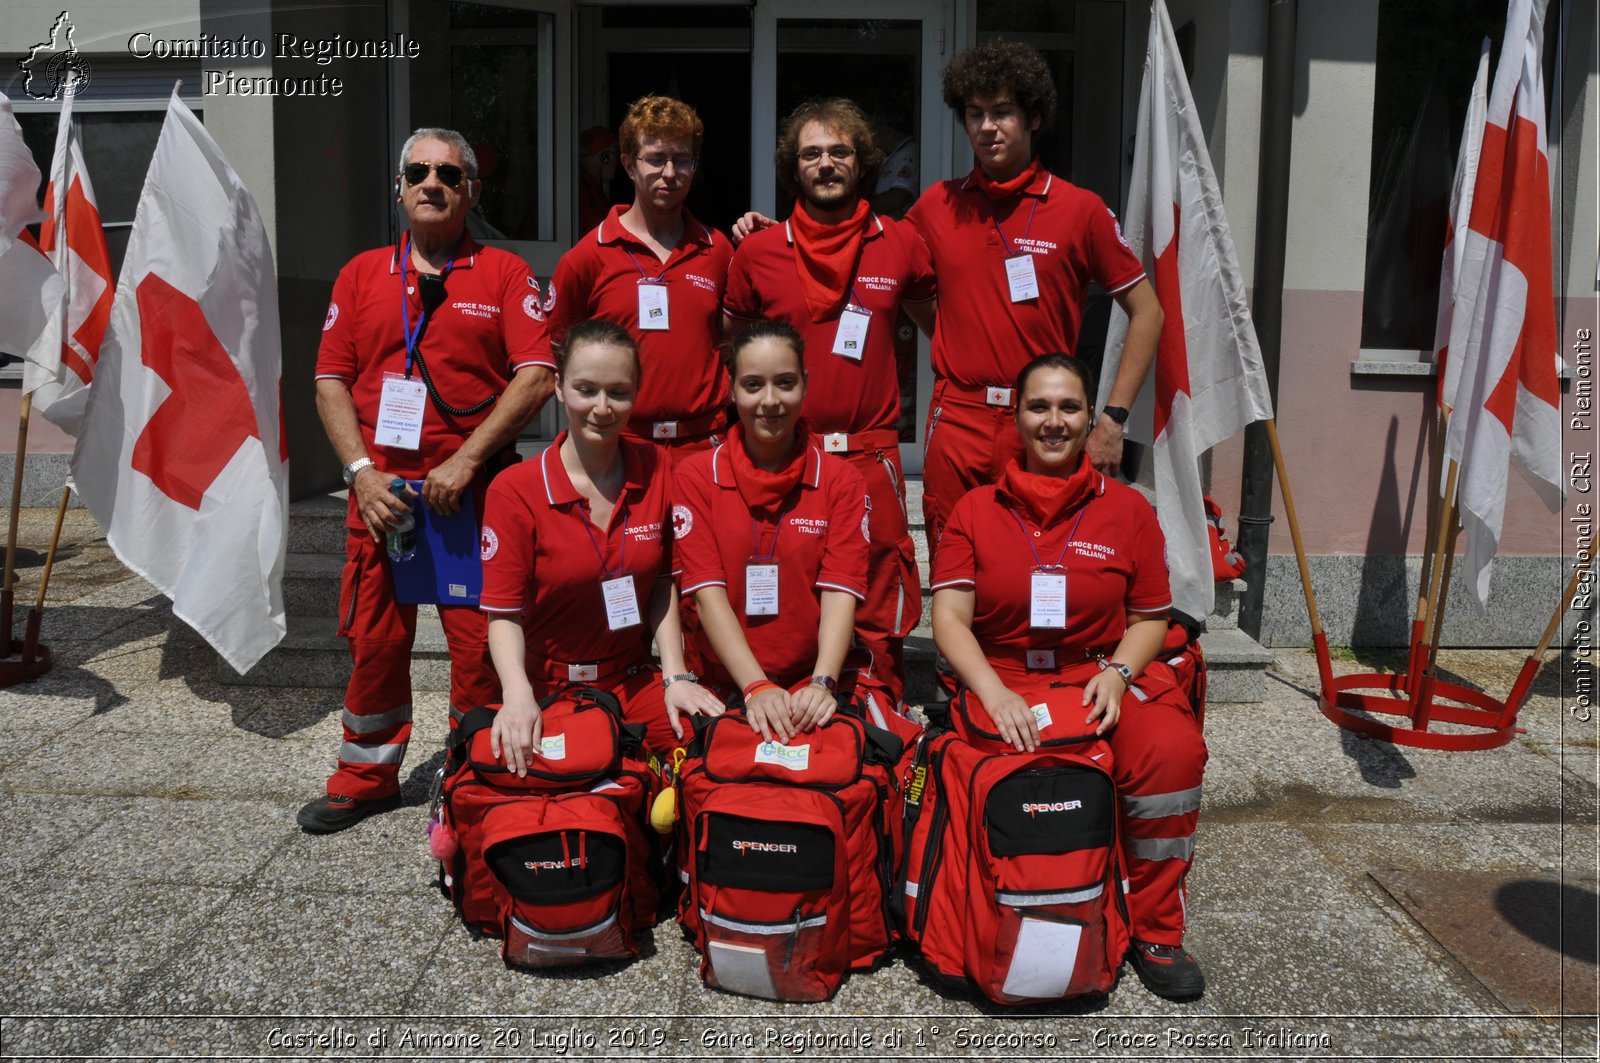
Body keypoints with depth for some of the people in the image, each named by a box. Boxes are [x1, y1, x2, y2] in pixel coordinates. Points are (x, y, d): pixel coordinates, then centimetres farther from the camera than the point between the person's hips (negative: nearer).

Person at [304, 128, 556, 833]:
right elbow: (331, 380, 10)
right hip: (380, 489, 3)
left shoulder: (504, 274, 4)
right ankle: (367, 777, 25)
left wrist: (465, 461, -13)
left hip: (475, 489, -3)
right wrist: (361, 471, -4)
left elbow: (537, 375, -7)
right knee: (374, 638, 8)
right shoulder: (361, 275, 13)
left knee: (478, 640, 0)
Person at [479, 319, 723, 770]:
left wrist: (675, 677, -4)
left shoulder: (657, 470, 1)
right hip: (549, 686, -2)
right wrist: (518, 695, -25)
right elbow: (503, 613, -9)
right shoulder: (514, 491, -8)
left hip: (634, 679, 2)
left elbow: (662, 584, 6)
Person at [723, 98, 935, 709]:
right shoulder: (757, 253, 5)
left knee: (878, 622, 3)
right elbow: (729, 349, 18)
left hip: (871, 457, 0)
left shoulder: (900, 246, 7)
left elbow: (939, 326, 22)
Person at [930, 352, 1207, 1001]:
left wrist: (1118, 672, -10)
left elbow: (1150, 618, 11)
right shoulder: (975, 510, 8)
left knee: (1173, 748, -29)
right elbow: (949, 618, -1)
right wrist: (994, 692, -18)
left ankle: (1154, 930, -9)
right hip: (1005, 684, -1)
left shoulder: (1126, 509, 11)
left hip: (1103, 679, 1)